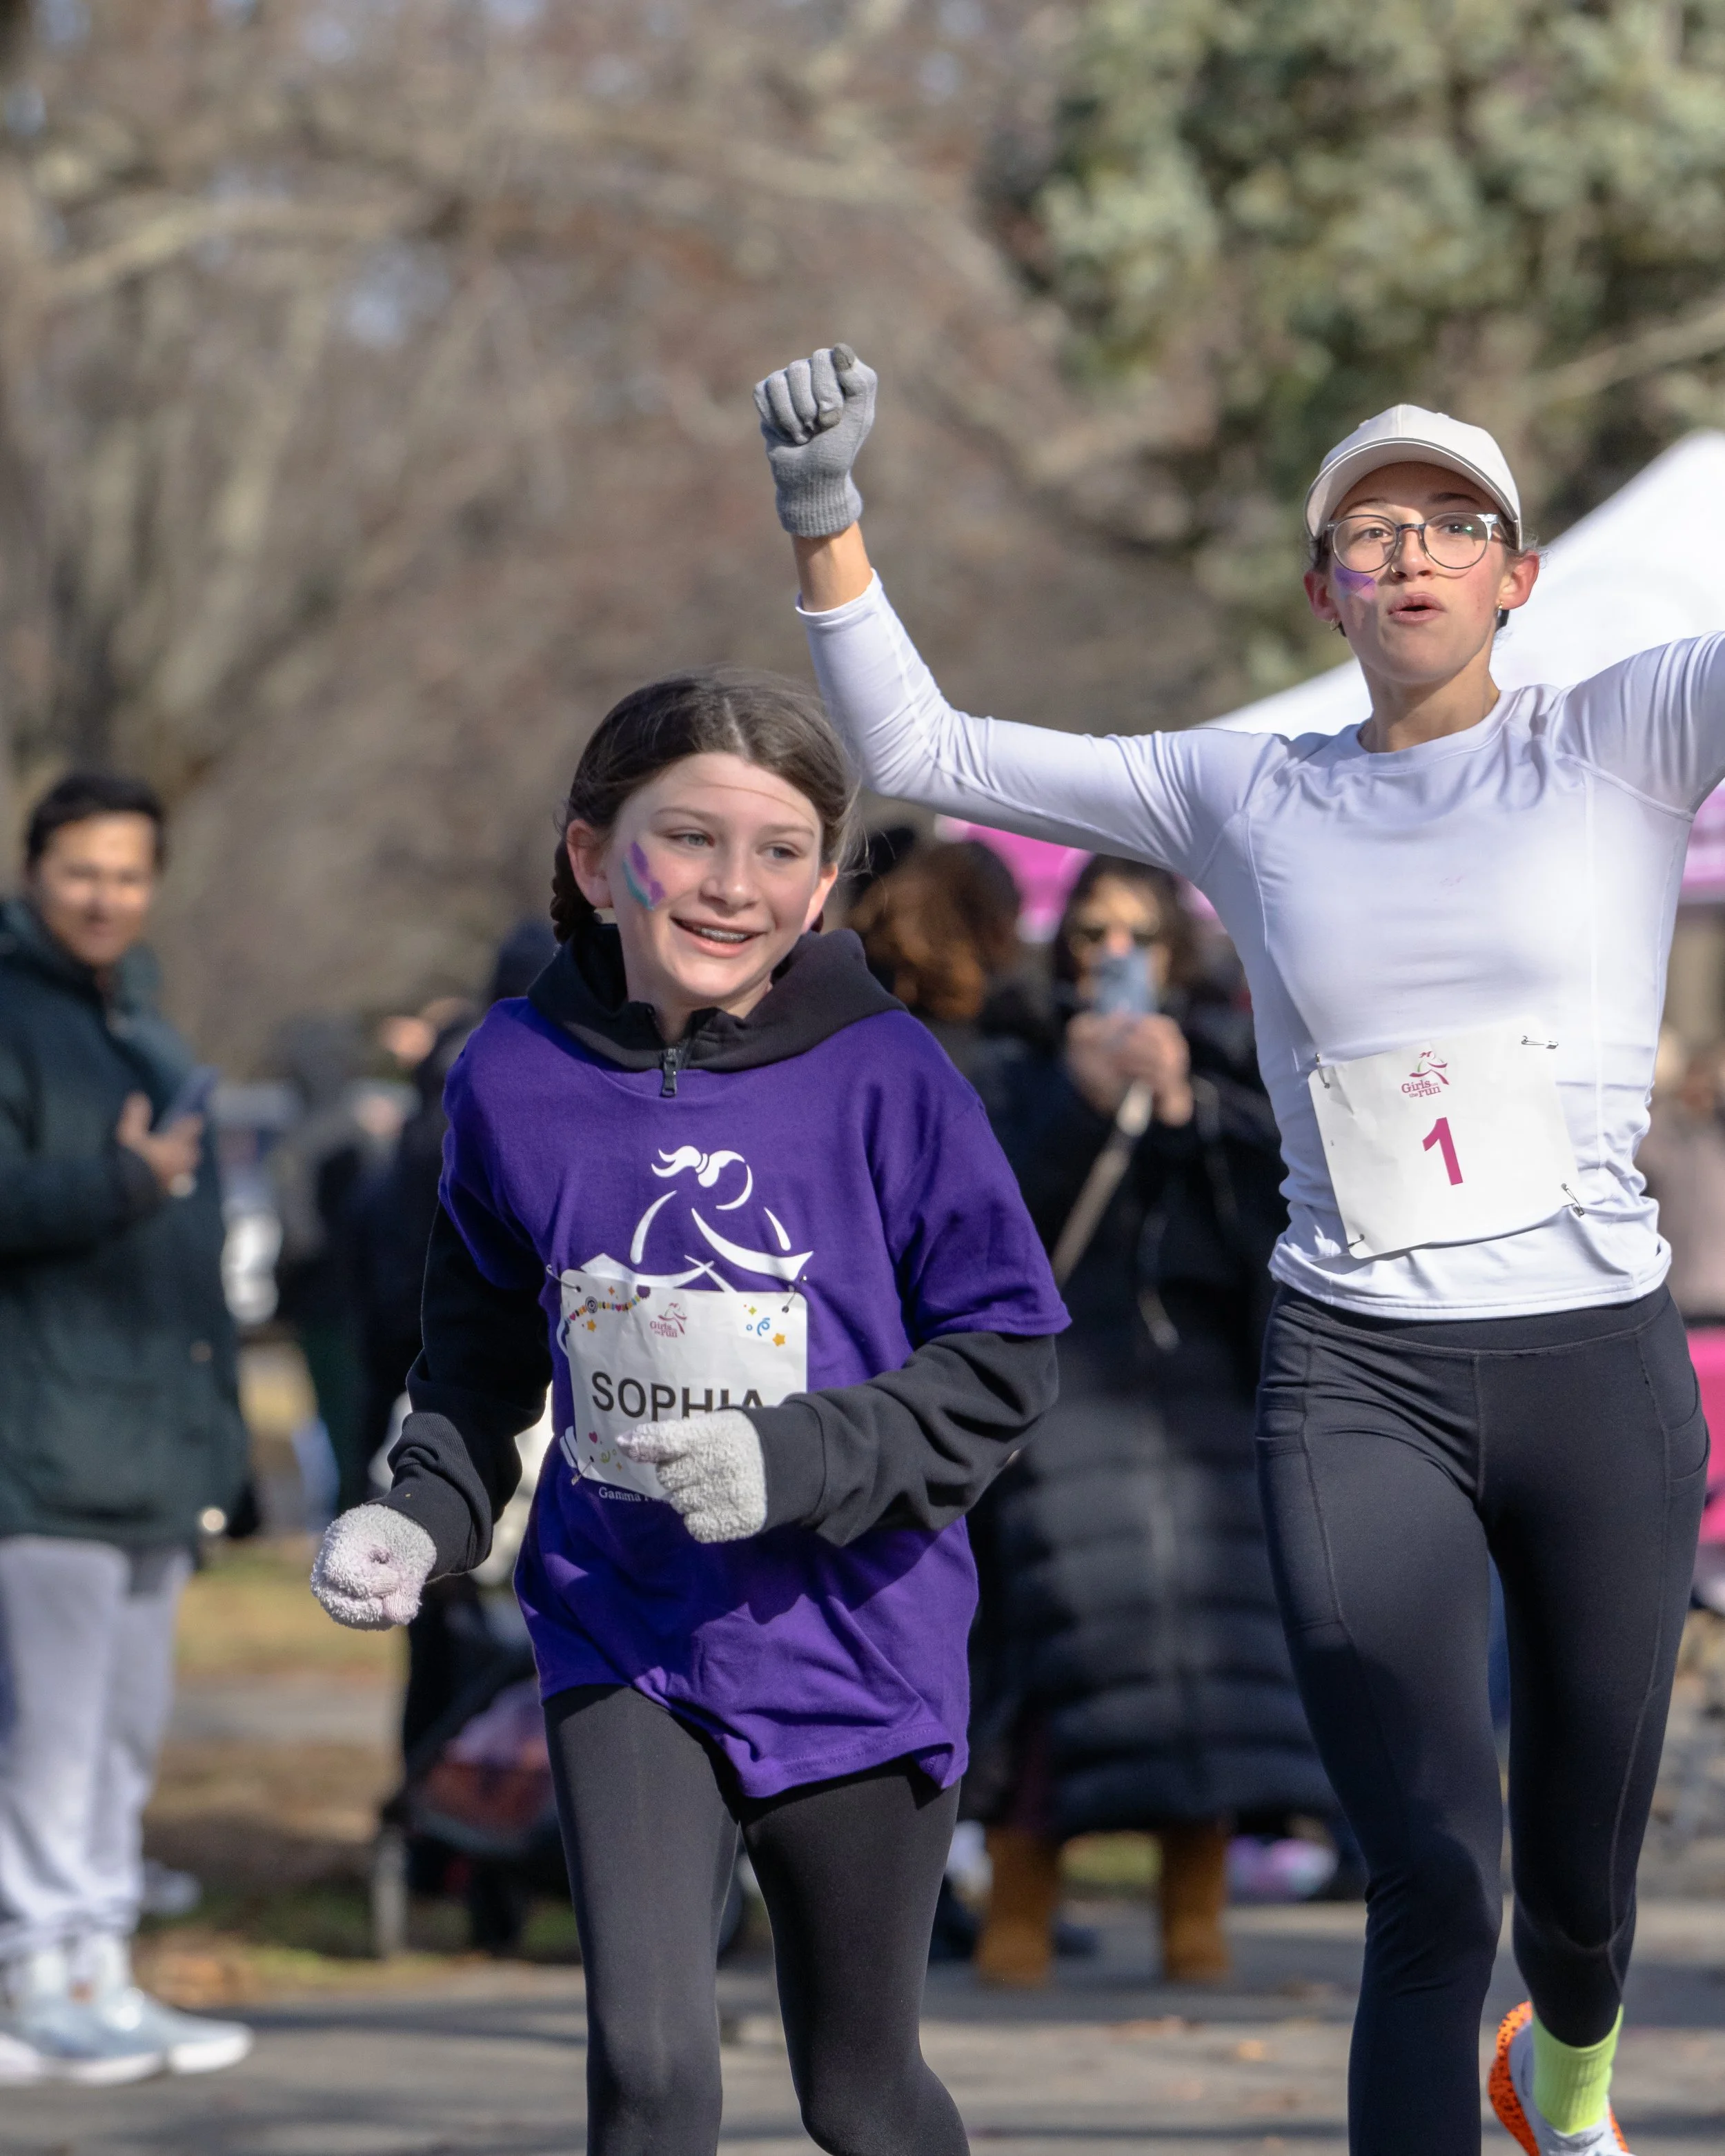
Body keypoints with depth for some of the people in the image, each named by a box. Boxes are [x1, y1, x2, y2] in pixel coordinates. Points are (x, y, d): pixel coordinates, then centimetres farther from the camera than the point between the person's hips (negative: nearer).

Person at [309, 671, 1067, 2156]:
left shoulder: (882, 1075, -11)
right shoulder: (517, 1080, -3)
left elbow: (1005, 1359, -7)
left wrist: (797, 1463, -19)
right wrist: (421, 1518, -3)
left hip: (853, 1645, -1)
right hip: (625, 1646, 1)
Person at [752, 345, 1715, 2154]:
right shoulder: (1242, 797, 9)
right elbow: (914, 749, 11)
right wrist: (825, 516, -1)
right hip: (1356, 1384, 0)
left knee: (1579, 1883, 14)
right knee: (1432, 1885, -14)